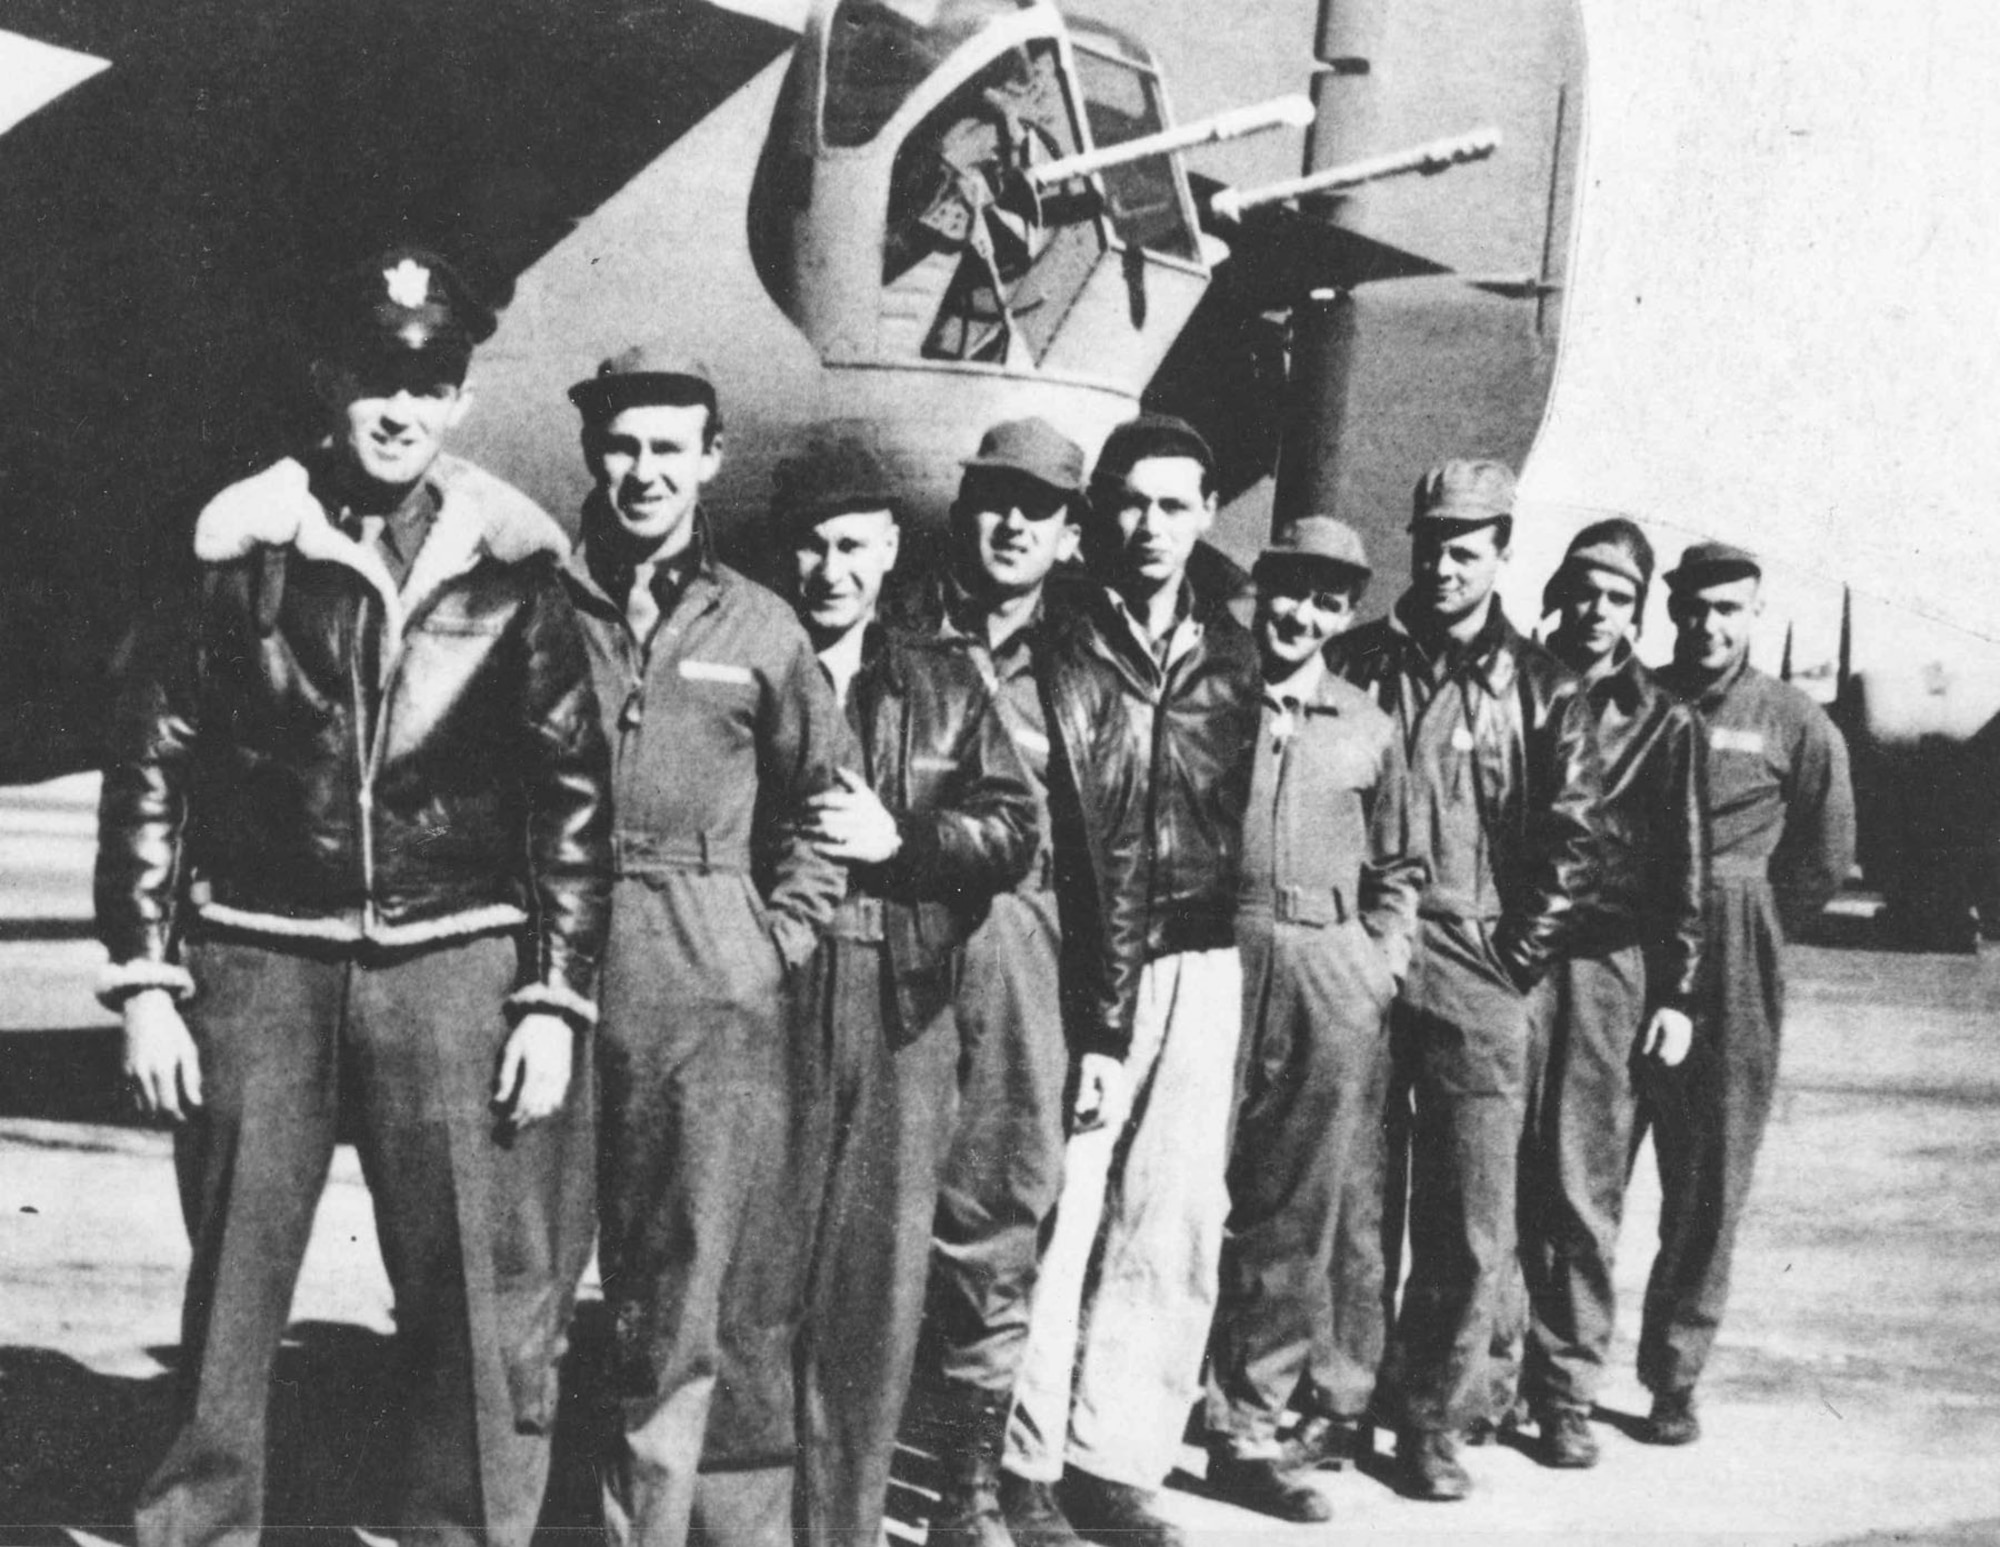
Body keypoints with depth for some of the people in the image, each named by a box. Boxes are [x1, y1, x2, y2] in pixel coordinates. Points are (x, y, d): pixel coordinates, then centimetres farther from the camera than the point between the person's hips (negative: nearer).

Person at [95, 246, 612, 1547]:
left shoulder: (514, 561, 1)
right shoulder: (242, 543, 1)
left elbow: (575, 790, 3)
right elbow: (152, 762, 4)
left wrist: (557, 997, -2)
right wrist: (146, 978, 0)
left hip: (455, 958, 0)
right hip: (260, 956, 1)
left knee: (487, 1295, 0)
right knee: (231, 1288, 9)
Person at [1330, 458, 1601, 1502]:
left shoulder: (1540, 689, 6)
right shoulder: (1354, 665, 7)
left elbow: (1572, 841, 3)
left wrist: (1514, 956, -2)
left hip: (1472, 980, 0)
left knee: (1471, 1228, 0)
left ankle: (1434, 1421, 14)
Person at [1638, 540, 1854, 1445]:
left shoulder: (1794, 724, 3)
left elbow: (1826, 856, 10)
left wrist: (1748, 930, 9)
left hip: (1727, 971, -1)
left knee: (1708, 1179, 2)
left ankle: (1674, 1377, 13)